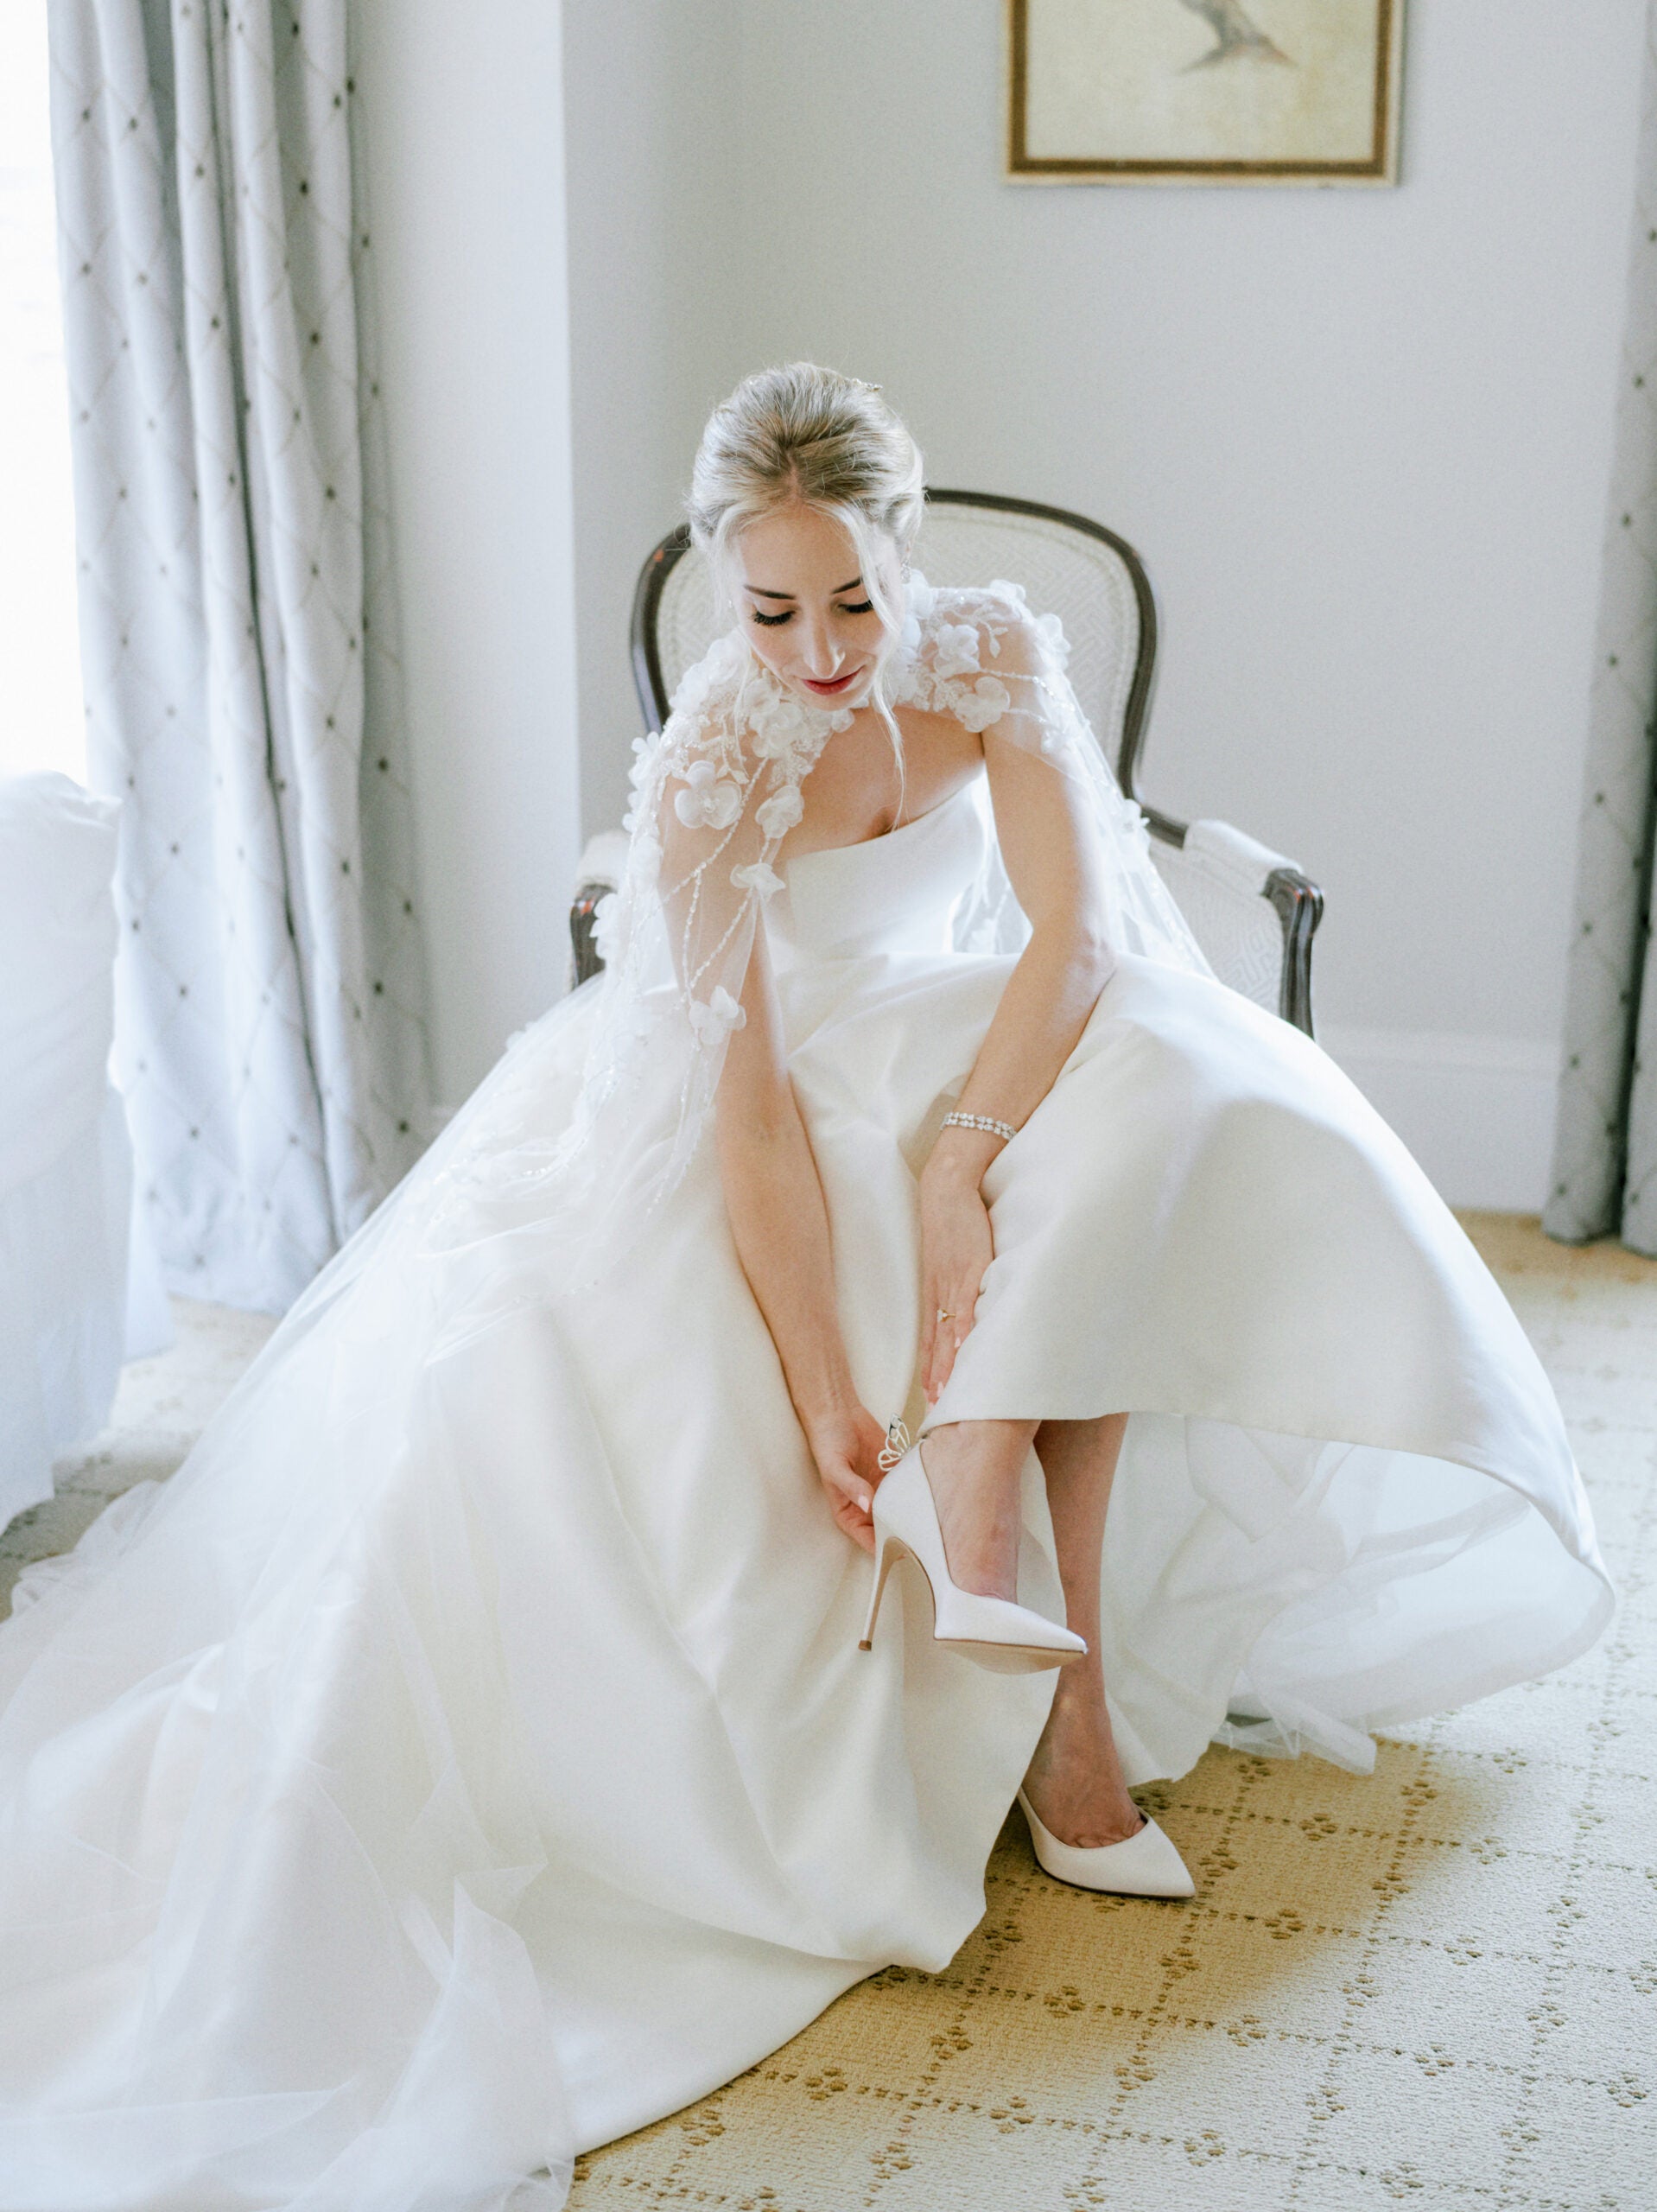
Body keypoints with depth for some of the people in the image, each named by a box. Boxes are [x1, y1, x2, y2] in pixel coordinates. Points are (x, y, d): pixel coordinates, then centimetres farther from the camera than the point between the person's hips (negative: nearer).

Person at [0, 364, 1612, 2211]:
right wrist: (820, 1391, -36)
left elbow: (1079, 933, -20)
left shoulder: (996, 657, -15)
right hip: (759, 1082, -1)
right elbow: (747, 1099, -30)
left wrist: (959, 1158, -34)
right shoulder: (710, 764, -25)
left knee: (1155, 1106, -27)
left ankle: (988, 1560, -29)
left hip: (968, 1042, 1)